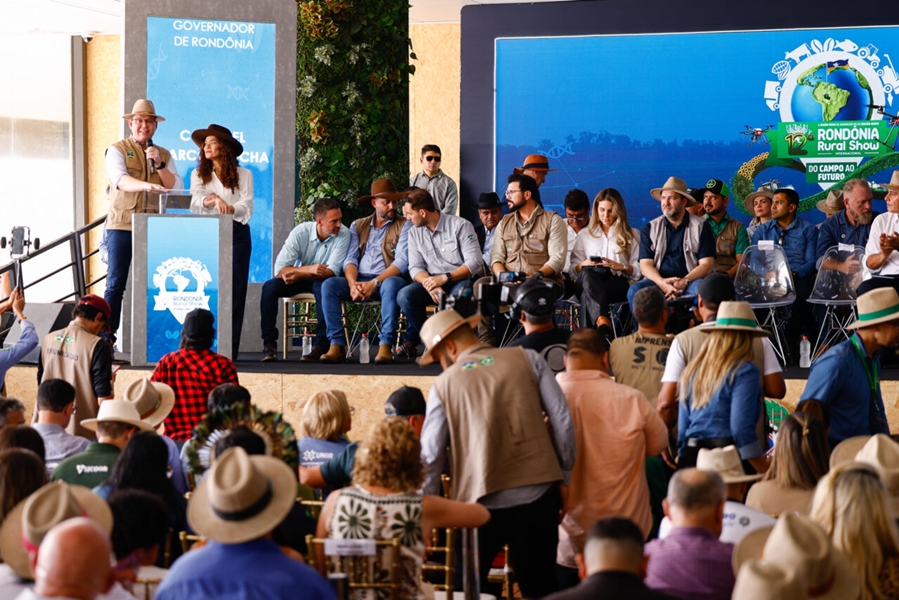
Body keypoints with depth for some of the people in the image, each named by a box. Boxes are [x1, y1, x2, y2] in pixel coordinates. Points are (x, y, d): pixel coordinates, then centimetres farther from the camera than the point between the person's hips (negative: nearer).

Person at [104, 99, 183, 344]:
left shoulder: (164, 155, 16)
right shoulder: (117, 150, 4)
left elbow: (177, 188, 6)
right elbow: (120, 179, -15)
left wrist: (158, 164, -7)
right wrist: (147, 186, -33)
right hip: (122, 225, -3)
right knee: (116, 283, -4)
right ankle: (107, 335, -1)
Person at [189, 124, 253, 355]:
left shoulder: (243, 175, 9)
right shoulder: (198, 175, 15)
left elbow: (246, 208, -1)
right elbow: (196, 204, -2)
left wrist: (228, 208, -21)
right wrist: (215, 199, -23)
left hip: (236, 234, -1)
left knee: (234, 290, -4)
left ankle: (230, 350, -4)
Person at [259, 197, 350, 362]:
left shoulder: (343, 234, -19)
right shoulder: (300, 232, -18)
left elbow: (333, 270, -25)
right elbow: (279, 268, -22)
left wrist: (298, 275, -33)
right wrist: (308, 269, -38)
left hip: (321, 281, -1)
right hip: (299, 278, 2)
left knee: (323, 287, -36)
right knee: (269, 287, -25)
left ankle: (321, 345, -29)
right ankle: (269, 344, -18)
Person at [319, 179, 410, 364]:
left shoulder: (403, 226, 4)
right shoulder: (358, 226, 15)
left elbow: (401, 262, -9)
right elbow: (350, 259, 6)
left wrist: (374, 283, -20)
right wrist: (352, 284, -16)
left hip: (387, 279, -4)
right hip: (360, 281, 4)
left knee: (391, 284, -38)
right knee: (329, 284, -23)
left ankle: (386, 346, -39)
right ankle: (337, 345, -28)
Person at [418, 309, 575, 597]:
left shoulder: (444, 385, 2)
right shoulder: (527, 359, 5)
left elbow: (430, 455, 0)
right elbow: (562, 419, 2)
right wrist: (564, 475, 11)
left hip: (480, 503, -1)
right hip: (538, 497, 2)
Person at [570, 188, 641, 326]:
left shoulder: (632, 235, 23)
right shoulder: (585, 235, 29)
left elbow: (640, 270, 11)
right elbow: (574, 269, 19)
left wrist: (621, 266, -8)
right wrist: (584, 265, -4)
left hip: (619, 285, -1)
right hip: (588, 281, 1)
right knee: (588, 272, -41)